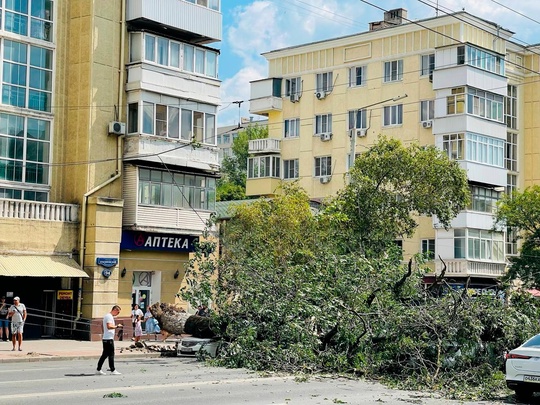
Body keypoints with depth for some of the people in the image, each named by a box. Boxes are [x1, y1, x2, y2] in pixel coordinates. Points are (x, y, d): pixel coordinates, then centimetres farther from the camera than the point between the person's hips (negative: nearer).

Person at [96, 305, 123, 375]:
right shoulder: (109, 316, -13)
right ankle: (113, 370, -2)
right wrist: (117, 326, -17)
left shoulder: (107, 316, 20)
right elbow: (109, 326, -25)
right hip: (109, 339, -10)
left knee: (105, 354, 11)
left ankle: (98, 370, 13)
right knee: (111, 354, -5)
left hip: (105, 338, 10)